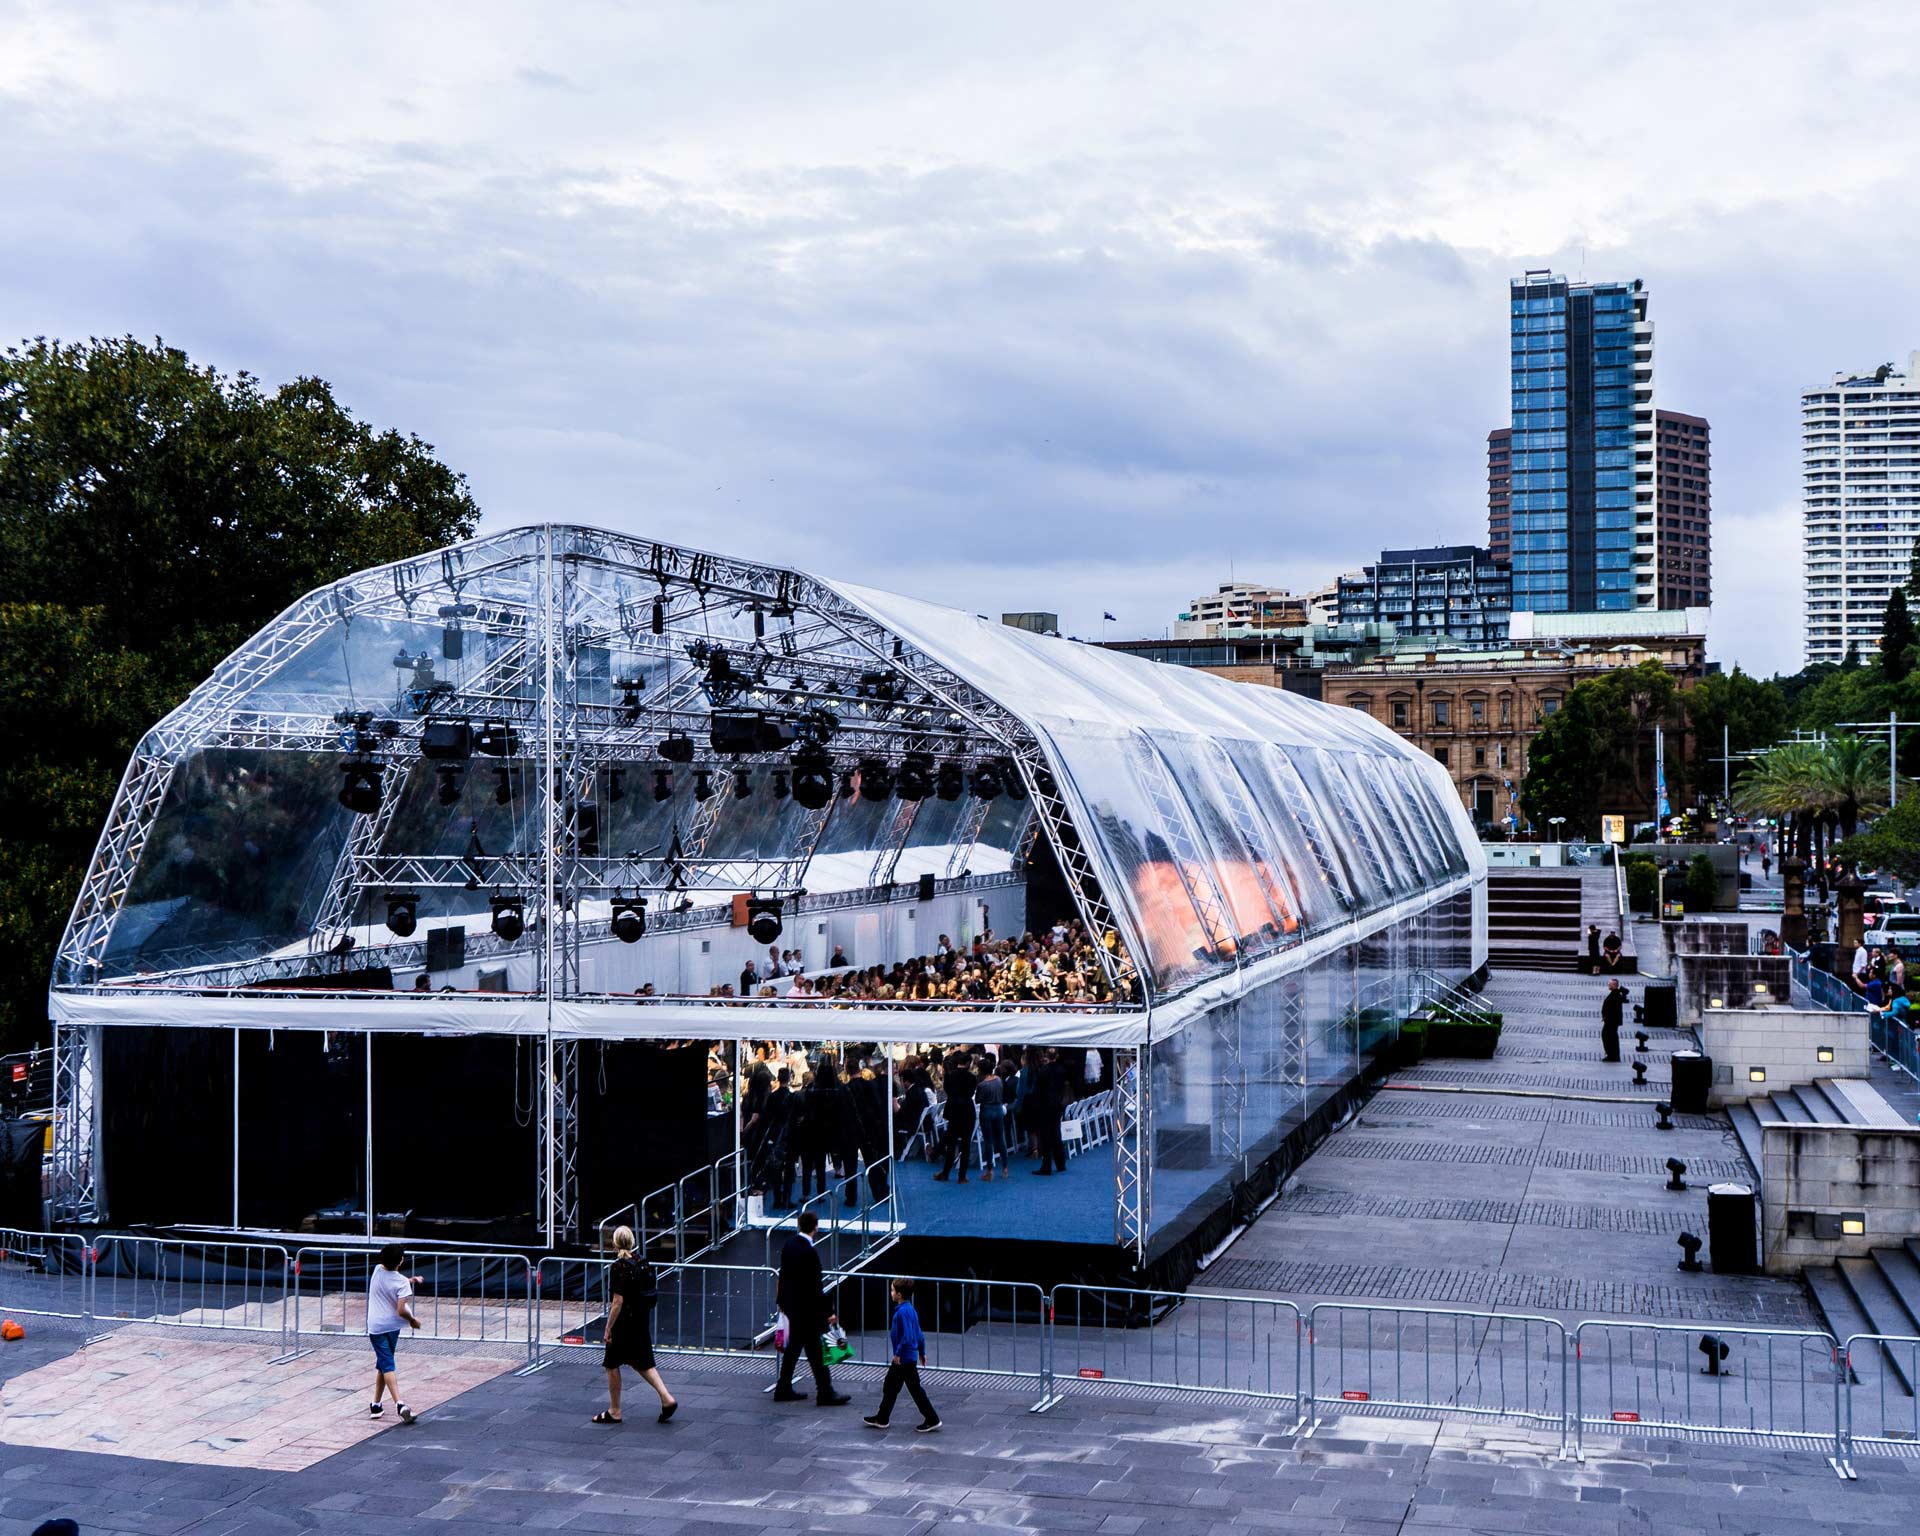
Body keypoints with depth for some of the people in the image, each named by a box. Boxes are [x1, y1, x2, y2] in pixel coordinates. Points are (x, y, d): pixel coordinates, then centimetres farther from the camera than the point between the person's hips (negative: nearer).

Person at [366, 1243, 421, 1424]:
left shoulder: (377, 1270, -4)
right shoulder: (402, 1282, -14)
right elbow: (401, 1310, -19)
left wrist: (409, 1281, 24)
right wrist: (413, 1320, -2)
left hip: (375, 1327, 0)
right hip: (392, 1326, 0)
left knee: (386, 1366, -4)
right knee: (383, 1364, 19)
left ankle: (399, 1404, -21)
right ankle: (376, 1405, 21)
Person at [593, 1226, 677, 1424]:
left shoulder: (619, 1267, -20)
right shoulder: (642, 1262, 3)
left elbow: (618, 1302, -21)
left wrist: (608, 1328, -15)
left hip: (625, 1324, -8)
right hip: (643, 1322, 8)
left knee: (611, 1365, 9)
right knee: (643, 1362, 19)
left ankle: (614, 1411, 18)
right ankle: (667, 1398, 6)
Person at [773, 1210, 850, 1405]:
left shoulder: (789, 1244, 1)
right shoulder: (808, 1253, -25)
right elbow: (815, 1287, -22)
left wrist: (782, 1299, 25)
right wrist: (829, 1311, -15)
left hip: (791, 1304, 9)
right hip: (805, 1308, -9)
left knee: (793, 1347, 18)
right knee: (814, 1351, 0)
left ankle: (783, 1389, 26)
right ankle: (825, 1394, 7)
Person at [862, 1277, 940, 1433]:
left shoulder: (903, 1312, -21)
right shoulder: (910, 1309, 9)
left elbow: (907, 1336, -27)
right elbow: (919, 1334, 16)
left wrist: (898, 1353, -20)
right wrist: (922, 1351, 23)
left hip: (905, 1358, -10)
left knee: (915, 1389, -3)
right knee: (890, 1386, 18)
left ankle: (932, 1420, 1)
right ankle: (882, 1418, 27)